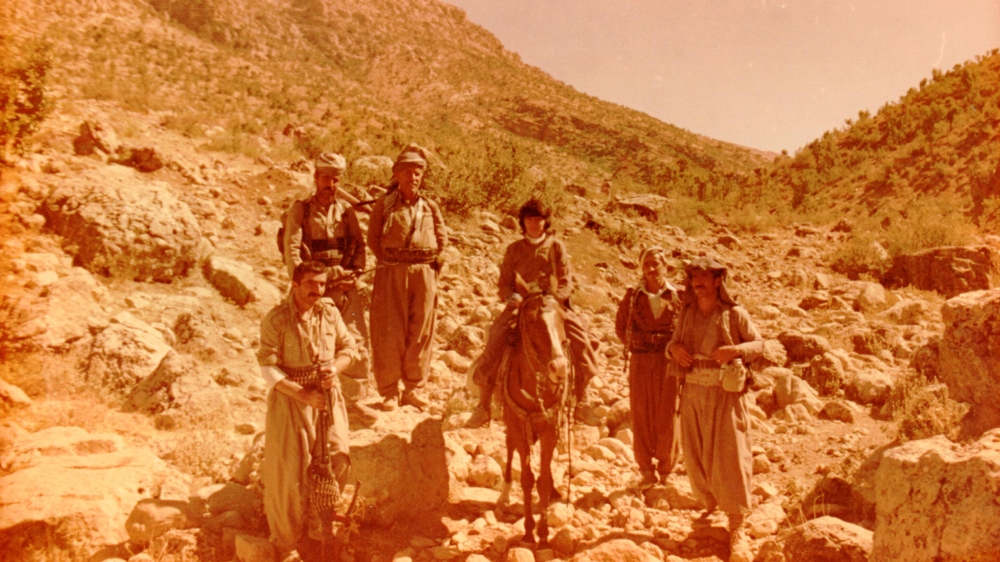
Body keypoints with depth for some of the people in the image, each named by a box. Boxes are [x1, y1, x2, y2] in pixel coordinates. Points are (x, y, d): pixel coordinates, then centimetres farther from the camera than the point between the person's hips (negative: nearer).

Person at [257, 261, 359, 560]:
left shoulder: (330, 311, 0)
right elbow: (268, 369, -15)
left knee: (338, 457, -1)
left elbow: (349, 347, 7)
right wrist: (303, 394, -22)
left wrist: (335, 367, -15)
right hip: (291, 397, -4)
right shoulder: (276, 319, -14)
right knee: (290, 471, 2)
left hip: (328, 395, 4)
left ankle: (317, 519, 27)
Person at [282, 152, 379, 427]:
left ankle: (355, 401, 17)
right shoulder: (300, 210, -1)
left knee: (358, 342, 2)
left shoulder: (346, 210, 9)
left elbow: (359, 245, 9)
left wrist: (353, 273, -7)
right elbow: (292, 251, -7)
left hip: (346, 287, 3)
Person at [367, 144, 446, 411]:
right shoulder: (384, 204, 2)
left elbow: (442, 238, 14)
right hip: (391, 274, -2)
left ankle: (414, 388, 16)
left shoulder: (430, 206, 7)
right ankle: (389, 391, 8)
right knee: (390, 331, -1)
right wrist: (390, 262, 2)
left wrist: (428, 262, 6)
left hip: (423, 273, 2)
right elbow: (373, 239, 6)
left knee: (420, 331, 5)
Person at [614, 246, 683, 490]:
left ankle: (666, 469, 22)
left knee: (667, 415, 4)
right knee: (641, 415, 4)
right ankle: (646, 470, 17)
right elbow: (620, 326, 13)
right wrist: (634, 345, 3)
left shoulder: (678, 296, -1)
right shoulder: (632, 296, 2)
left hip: (668, 361, -1)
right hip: (640, 362, 1)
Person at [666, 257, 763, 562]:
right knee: (696, 456, 11)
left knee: (729, 457, -6)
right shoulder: (687, 314, 7)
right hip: (692, 392, 5)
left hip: (724, 394, -4)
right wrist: (674, 348, -9)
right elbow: (673, 344, 16)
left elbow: (759, 344, 0)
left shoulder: (734, 314, -5)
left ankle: (737, 529, 0)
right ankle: (710, 505, 35)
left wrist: (735, 349, -20)